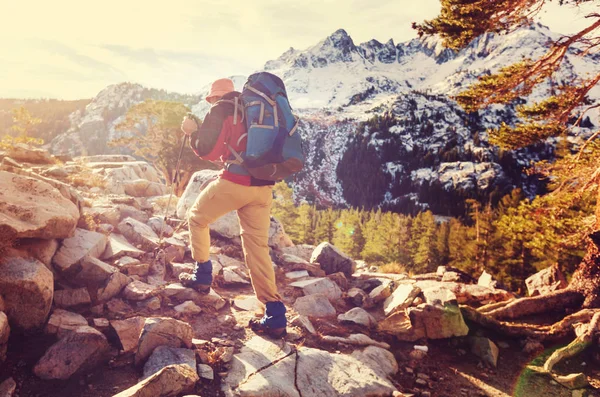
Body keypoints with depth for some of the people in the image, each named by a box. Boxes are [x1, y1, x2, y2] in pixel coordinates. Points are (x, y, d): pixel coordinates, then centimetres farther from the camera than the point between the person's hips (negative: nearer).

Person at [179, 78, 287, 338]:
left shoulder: (221, 110, 3)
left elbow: (205, 149, 0)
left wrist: (193, 131, 18)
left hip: (234, 182, -6)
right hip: (263, 187, 6)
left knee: (197, 219, 21)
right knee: (257, 246, 6)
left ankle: (202, 276, 26)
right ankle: (275, 316, 1)